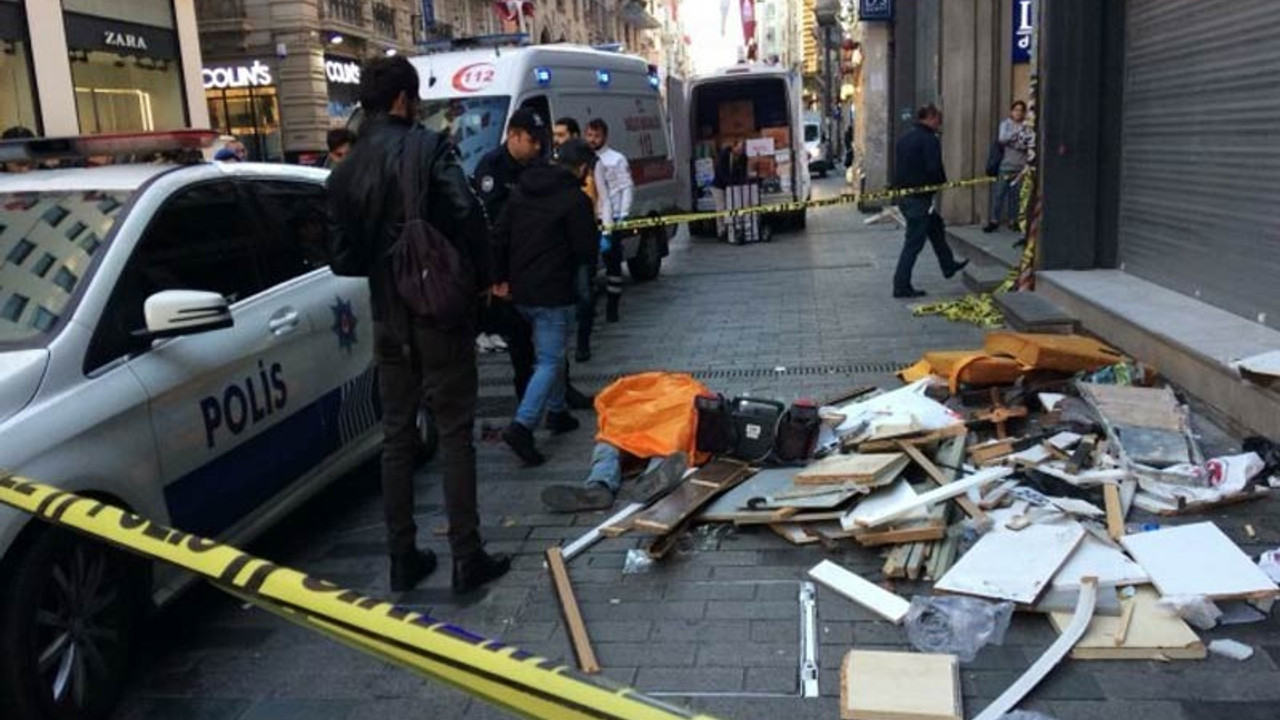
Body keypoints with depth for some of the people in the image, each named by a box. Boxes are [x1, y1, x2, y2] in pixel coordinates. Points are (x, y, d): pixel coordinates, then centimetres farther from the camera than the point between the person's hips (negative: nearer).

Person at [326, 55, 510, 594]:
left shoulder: (346, 170, 7)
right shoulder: (426, 147, -9)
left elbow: (342, 256, 5)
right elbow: (466, 215, -20)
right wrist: (482, 278, -7)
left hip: (389, 321, 5)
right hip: (442, 313, -5)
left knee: (397, 437, 12)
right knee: (454, 433, 2)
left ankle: (404, 558, 18)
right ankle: (467, 558, 6)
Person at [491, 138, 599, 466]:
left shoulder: (521, 190, 9)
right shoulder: (575, 199, -13)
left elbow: (499, 236, 10)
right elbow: (587, 252, -10)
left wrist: (501, 277, 16)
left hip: (521, 291, 8)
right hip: (554, 293, -8)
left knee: (551, 353, 24)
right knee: (550, 360, -3)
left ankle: (556, 411, 33)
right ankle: (522, 425, -16)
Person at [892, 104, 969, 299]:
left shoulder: (905, 138, 12)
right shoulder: (929, 139, -16)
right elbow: (934, 169, -21)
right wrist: (942, 185, -2)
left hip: (904, 194, 10)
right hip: (920, 197, -10)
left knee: (936, 227, 25)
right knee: (914, 242, -3)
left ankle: (948, 266, 39)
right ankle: (901, 286, 1)